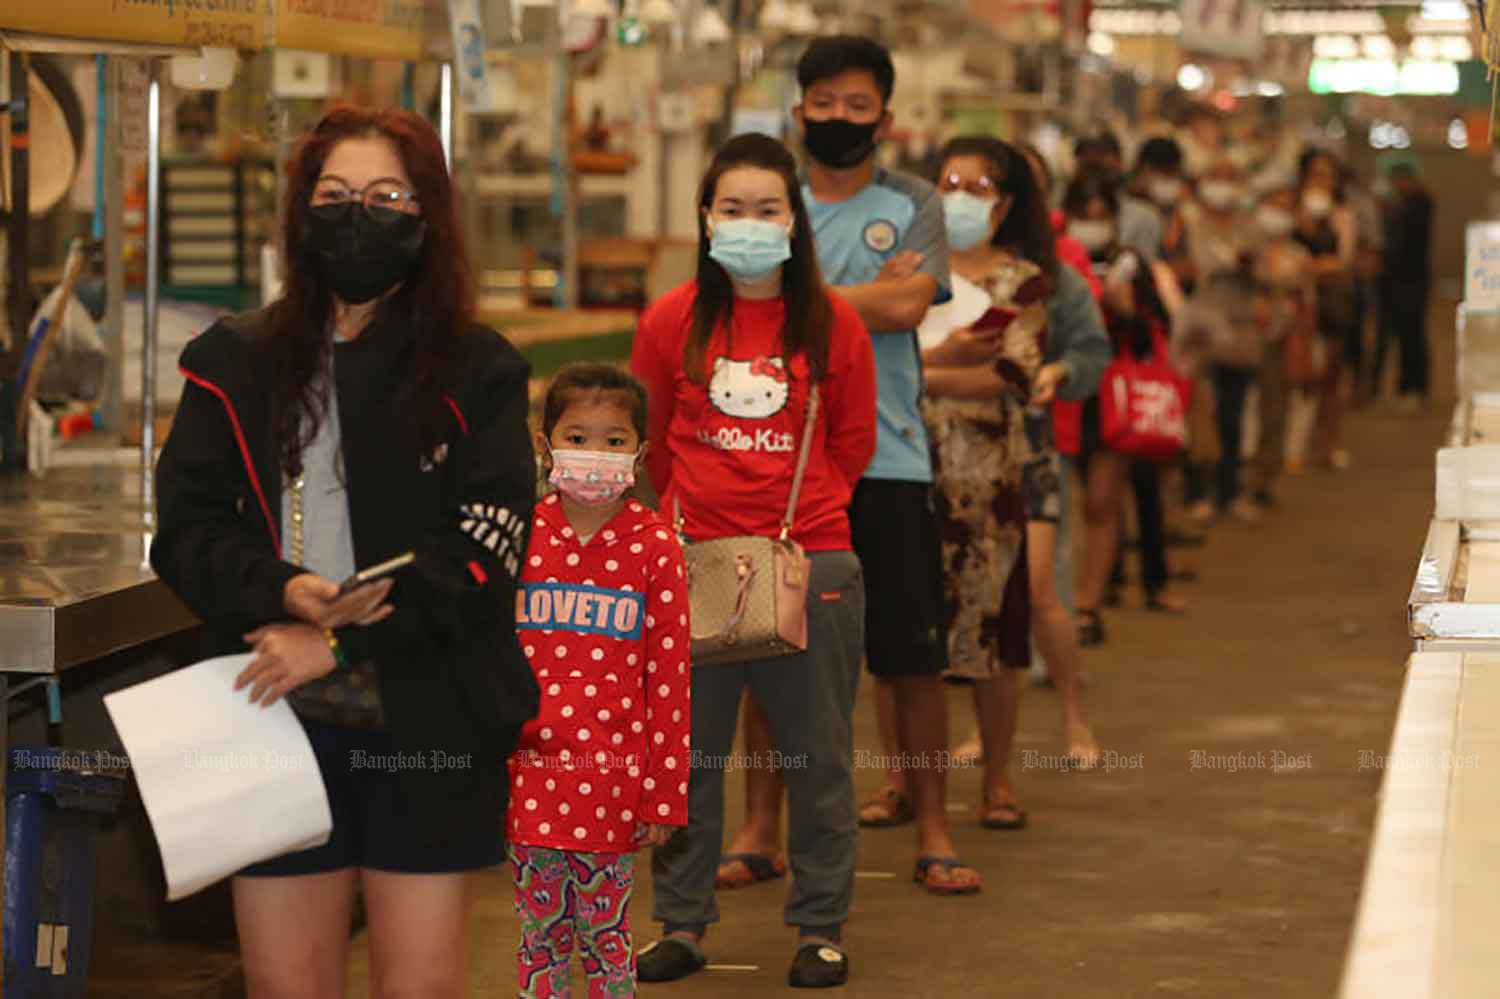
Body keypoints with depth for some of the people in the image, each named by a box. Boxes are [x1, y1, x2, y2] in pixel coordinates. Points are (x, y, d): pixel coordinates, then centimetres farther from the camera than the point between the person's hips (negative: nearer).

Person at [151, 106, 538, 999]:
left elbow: (484, 546, -9)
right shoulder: (235, 363, 8)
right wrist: (281, 592, -16)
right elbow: (186, 526, 3)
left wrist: (338, 642, -15)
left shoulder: (477, 372, 1)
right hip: (277, 722, 2)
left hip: (429, 728, -2)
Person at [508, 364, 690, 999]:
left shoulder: (654, 548, -5)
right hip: (531, 773, 2)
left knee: (604, 932, 7)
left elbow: (669, 678, -3)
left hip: (612, 778, -2)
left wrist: (664, 793, -4)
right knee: (540, 933, 11)